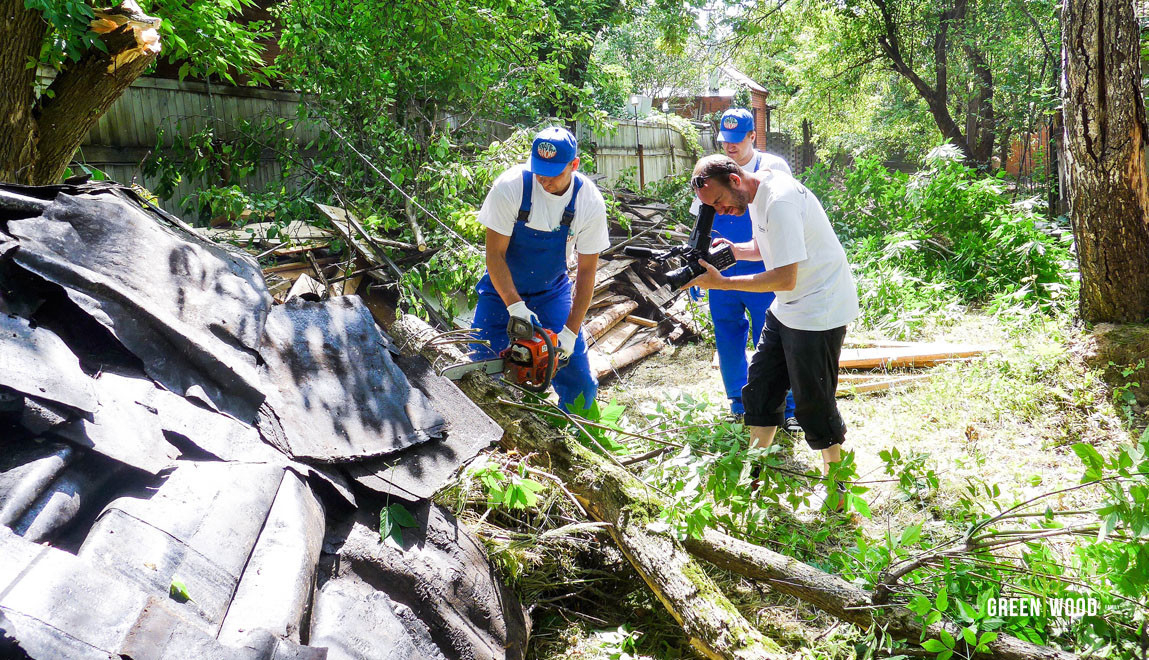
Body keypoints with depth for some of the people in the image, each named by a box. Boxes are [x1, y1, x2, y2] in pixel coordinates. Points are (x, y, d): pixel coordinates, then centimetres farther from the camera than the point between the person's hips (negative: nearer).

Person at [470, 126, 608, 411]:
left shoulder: (590, 203, -18)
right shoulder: (510, 187, -24)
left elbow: (586, 272, -12)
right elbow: (495, 253, -19)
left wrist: (571, 331, -17)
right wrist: (515, 306, -31)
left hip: (552, 291, 1)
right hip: (503, 290, -1)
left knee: (580, 385, -2)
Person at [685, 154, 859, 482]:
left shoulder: (780, 201, -27)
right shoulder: (755, 193, 4)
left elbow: (785, 279, -28)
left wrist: (722, 282, -24)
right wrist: (734, 250, 0)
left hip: (819, 313, -10)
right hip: (786, 308, 10)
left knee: (813, 402, 1)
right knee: (760, 386, 15)